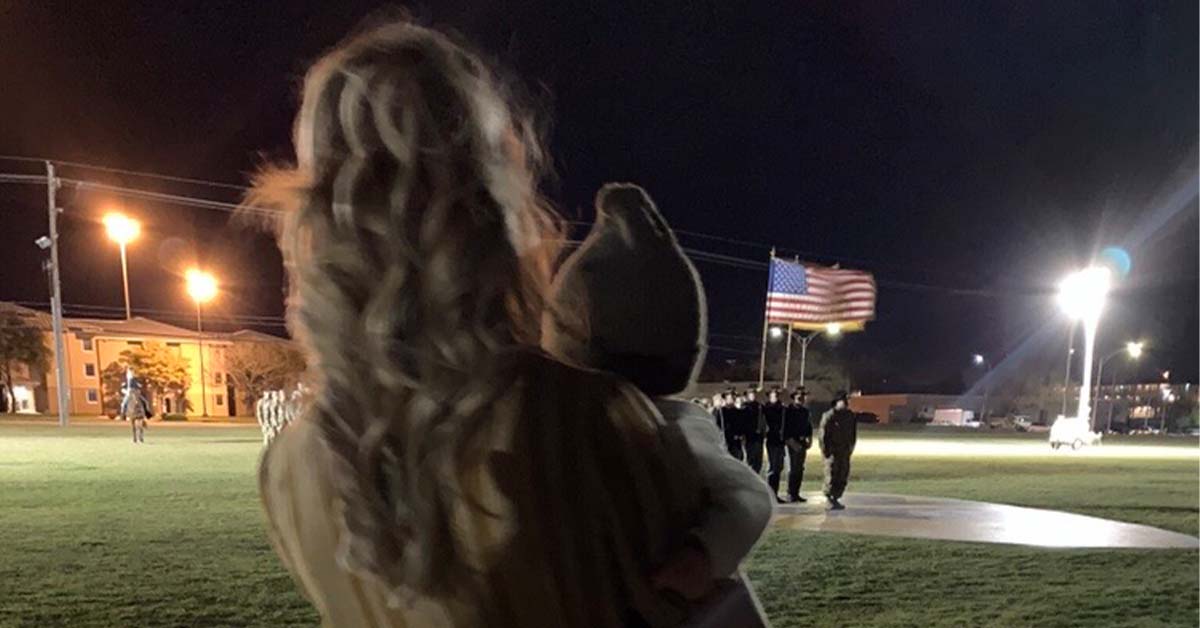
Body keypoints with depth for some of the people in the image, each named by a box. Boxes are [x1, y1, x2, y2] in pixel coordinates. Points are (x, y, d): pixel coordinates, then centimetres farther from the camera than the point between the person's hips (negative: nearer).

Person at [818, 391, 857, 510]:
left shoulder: (851, 416, 10)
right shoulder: (828, 416, -8)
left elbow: (853, 433, 18)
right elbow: (823, 435, -9)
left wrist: (850, 448, 13)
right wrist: (825, 450, -12)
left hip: (845, 452, 6)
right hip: (833, 452, -6)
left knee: (843, 476, 7)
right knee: (832, 476, -6)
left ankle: (836, 498, 17)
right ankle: (830, 499, 0)